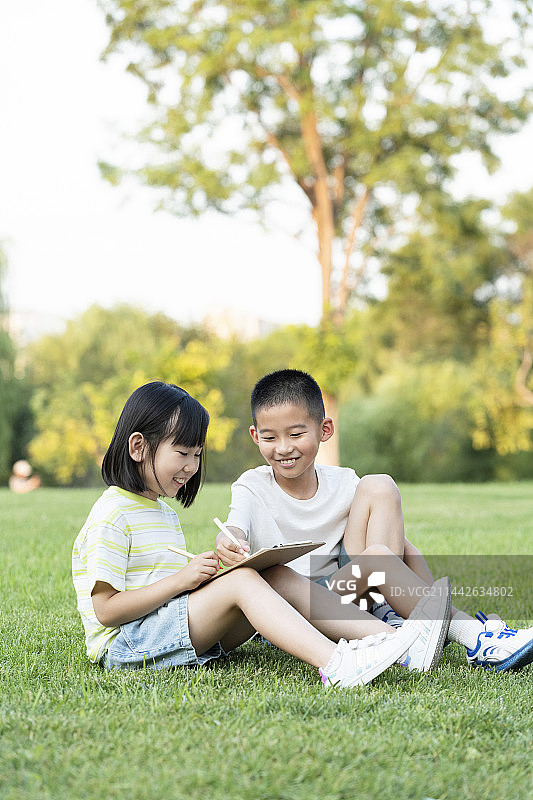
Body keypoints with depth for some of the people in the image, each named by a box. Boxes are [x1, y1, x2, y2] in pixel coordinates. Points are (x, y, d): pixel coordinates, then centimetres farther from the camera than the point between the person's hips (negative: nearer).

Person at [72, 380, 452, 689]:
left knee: (280, 576, -11)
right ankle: (335, 665, -45)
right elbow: (106, 609, -16)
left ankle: (390, 636, -25)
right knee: (241, 580, -29)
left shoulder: (162, 512, 23)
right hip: (126, 643, -8)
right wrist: (180, 580, -20)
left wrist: (205, 573, 2)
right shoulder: (112, 515, -10)